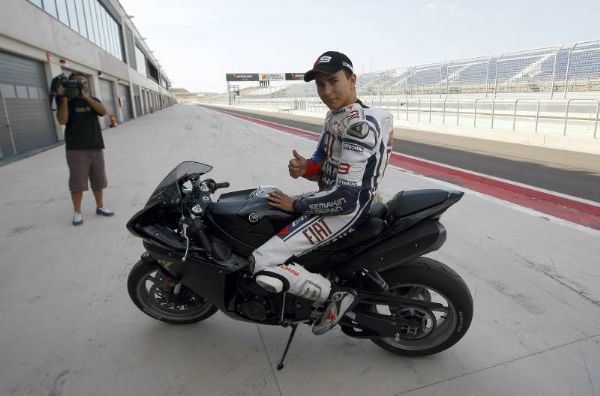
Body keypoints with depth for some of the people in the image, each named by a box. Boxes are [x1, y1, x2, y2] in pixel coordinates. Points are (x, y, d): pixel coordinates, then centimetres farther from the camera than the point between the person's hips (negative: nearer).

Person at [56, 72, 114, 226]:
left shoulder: (92, 100, 12)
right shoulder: (68, 102, 2)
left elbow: (103, 111, -9)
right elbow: (62, 120, -14)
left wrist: (86, 97, -17)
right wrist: (64, 99, -18)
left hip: (96, 147, 4)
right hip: (76, 149, -4)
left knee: (98, 180, 10)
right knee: (77, 182, -4)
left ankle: (100, 206, 23)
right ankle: (77, 212, 5)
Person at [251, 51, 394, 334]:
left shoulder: (360, 124, -23)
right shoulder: (335, 115, 8)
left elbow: (346, 197, -27)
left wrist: (295, 204, -15)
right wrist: (305, 167, -10)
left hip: (345, 210, -10)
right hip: (331, 197, 10)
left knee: (263, 265, -20)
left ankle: (337, 294, -3)